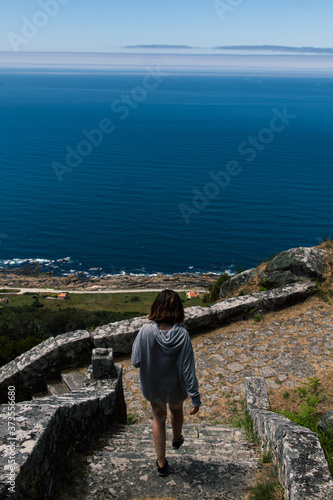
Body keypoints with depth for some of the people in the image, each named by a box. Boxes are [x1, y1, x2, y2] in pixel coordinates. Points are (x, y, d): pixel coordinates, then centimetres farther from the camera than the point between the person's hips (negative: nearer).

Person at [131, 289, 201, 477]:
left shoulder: (146, 332, -27)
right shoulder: (182, 335, -26)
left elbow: (136, 361, -18)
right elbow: (187, 369, -23)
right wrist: (196, 398, -14)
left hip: (153, 387, 0)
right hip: (176, 388, 1)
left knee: (159, 419, 24)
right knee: (177, 409, 33)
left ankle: (162, 464, 38)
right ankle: (177, 440, 62)